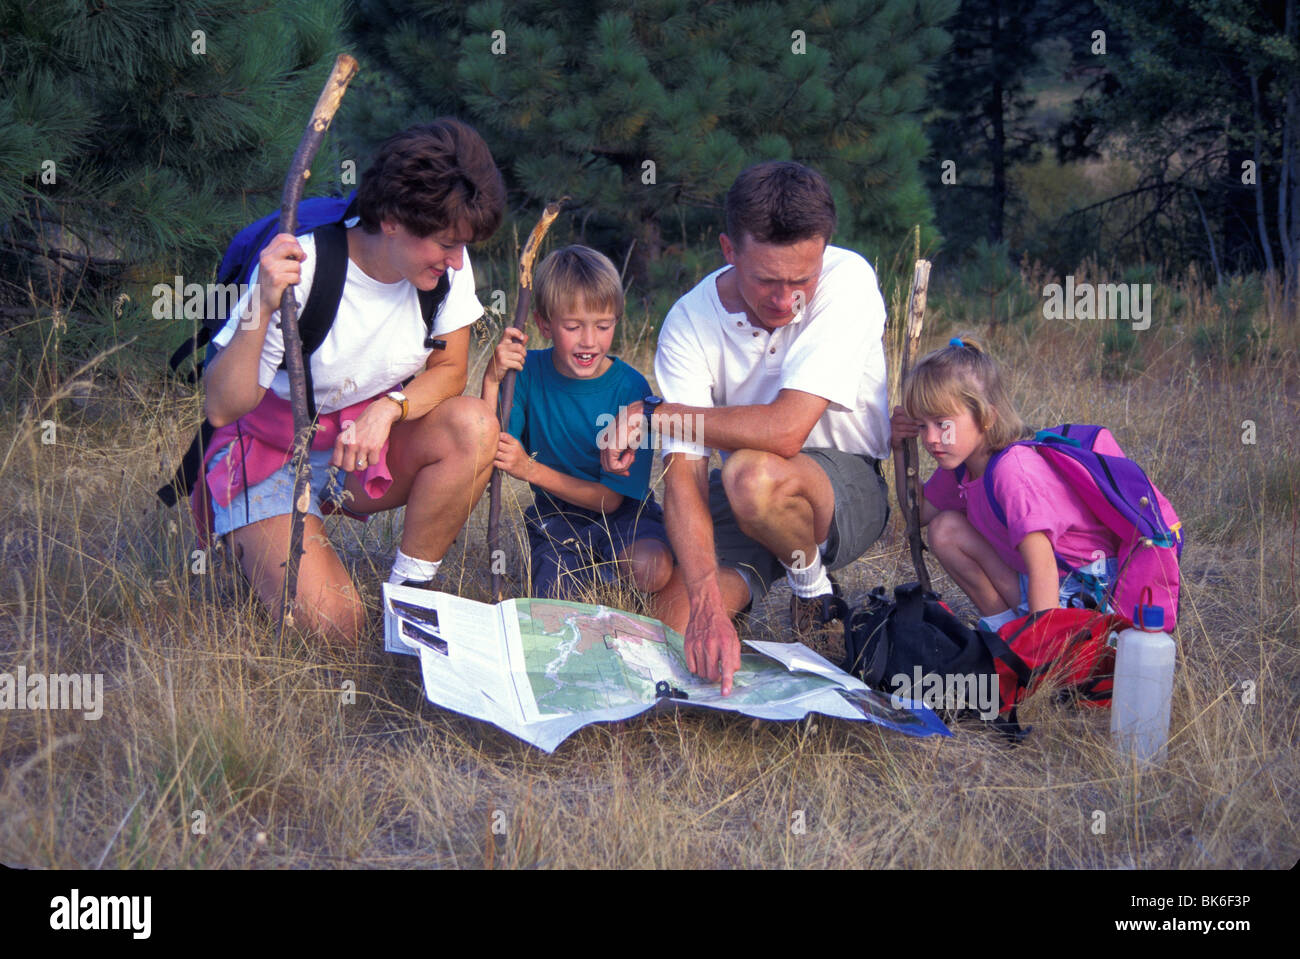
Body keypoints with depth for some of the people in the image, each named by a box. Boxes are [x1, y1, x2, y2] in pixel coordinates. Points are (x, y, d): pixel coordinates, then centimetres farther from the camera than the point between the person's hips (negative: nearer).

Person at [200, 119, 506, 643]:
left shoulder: (447, 266, -13)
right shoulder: (302, 271, -26)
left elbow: (450, 369, -2)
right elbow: (222, 407, -25)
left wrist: (389, 408, -24)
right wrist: (262, 309, -42)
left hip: (369, 445, 4)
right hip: (273, 456, -4)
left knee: (473, 426, -26)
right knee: (332, 627, -22)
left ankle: (409, 593, -9)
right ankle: (251, 538, 12)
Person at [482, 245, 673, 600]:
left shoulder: (630, 388, -14)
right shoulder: (529, 371, -6)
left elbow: (610, 498, -15)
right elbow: (489, 456, -15)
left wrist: (531, 470, -27)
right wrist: (492, 379, -26)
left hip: (620, 513, -2)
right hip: (556, 518, 2)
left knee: (650, 570, -33)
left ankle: (605, 565, 2)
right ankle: (589, 569, 10)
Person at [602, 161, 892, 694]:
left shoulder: (847, 281, -23)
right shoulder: (689, 323, -15)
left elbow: (785, 430, -32)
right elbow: (683, 471, -23)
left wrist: (655, 413, -21)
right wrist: (708, 608, -37)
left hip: (850, 487, -3)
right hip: (745, 507, 3)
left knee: (752, 475, -35)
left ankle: (812, 584, -5)